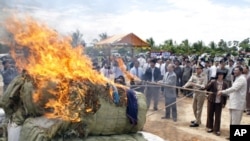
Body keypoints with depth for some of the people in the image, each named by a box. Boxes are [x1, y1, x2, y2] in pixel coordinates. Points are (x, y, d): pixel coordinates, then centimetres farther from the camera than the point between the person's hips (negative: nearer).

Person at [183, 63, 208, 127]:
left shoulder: (204, 76, -15)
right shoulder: (193, 75, 1)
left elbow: (203, 86, -20)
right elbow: (189, 81, -9)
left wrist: (195, 84, -31)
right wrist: (185, 86, -27)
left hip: (201, 93, -6)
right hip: (195, 92, 6)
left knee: (199, 108, 2)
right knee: (194, 107, 16)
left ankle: (197, 122, 11)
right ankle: (197, 120, 34)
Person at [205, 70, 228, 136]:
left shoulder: (225, 84, -4)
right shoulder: (213, 82, -9)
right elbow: (206, 88, -16)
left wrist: (224, 103, 3)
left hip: (219, 102, 1)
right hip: (211, 101, -1)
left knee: (218, 116, 5)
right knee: (210, 114, 11)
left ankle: (217, 129, 16)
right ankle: (210, 127, 27)